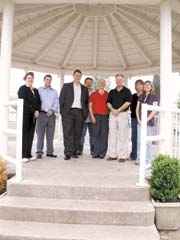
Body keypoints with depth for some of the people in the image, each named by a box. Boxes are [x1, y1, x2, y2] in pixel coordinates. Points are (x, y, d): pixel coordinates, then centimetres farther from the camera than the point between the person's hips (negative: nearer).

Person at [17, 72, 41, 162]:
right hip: (25, 114, -5)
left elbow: (39, 102, 14)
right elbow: (23, 102, -9)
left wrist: (37, 111, -5)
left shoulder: (35, 90, 19)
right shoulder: (22, 89, 1)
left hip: (33, 115, 6)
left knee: (31, 135, 5)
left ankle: (28, 154, 10)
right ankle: (23, 155, -1)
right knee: (24, 134, -4)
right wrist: (33, 111, -13)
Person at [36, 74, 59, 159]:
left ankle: (50, 152, 10)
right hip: (42, 114, -3)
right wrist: (47, 110, -8)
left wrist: (52, 110, -8)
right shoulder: (39, 90, 9)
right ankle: (39, 152, -1)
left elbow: (56, 103, 10)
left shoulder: (54, 91, 18)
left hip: (52, 115, 3)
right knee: (40, 134, -5)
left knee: (50, 135, 4)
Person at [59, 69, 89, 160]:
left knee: (77, 133, 1)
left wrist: (85, 112, 5)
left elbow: (86, 101, 17)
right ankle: (68, 153, -6)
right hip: (68, 112, -2)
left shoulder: (84, 88, 18)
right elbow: (61, 99, 6)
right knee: (68, 133, -7)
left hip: (80, 112, 3)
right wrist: (62, 111, -4)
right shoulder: (66, 86, 11)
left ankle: (74, 152, 9)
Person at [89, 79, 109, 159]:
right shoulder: (93, 94, 9)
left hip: (105, 116, 0)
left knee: (104, 134, -2)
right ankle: (96, 152, 6)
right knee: (96, 134, 0)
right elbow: (90, 106, 6)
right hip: (96, 116, 0)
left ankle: (102, 153, 5)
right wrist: (92, 116, -3)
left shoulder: (108, 95, 10)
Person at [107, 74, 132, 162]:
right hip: (112, 114, 5)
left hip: (123, 114, -4)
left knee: (122, 135, -3)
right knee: (112, 134, 5)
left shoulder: (127, 91, 3)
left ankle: (122, 156, 2)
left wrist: (118, 110, -12)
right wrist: (112, 109, -7)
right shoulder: (112, 91, 16)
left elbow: (128, 102, -7)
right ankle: (112, 154, 12)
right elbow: (108, 102, 11)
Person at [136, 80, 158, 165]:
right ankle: (139, 159, 14)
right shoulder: (140, 97, 14)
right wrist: (139, 120, -3)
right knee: (139, 141, 5)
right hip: (140, 122, 4)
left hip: (149, 122, -4)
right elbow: (137, 109, 10)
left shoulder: (154, 97, 1)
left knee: (148, 142, -1)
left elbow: (154, 111, -6)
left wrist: (146, 120, -12)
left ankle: (147, 160, 7)